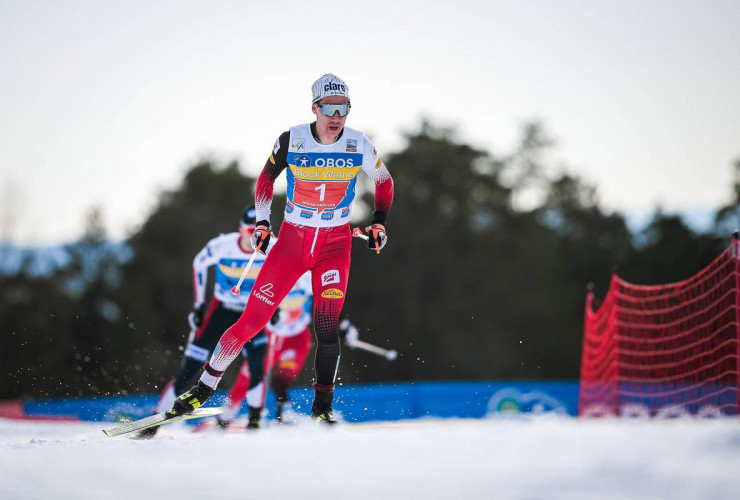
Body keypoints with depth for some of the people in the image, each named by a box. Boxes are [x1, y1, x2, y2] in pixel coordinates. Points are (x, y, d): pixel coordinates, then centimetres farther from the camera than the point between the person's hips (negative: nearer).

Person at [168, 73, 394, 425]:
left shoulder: (358, 145, -8)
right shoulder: (291, 140, -11)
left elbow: (384, 181, 10)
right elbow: (267, 176, 8)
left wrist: (379, 224, 0)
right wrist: (262, 221, 1)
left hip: (335, 244, 0)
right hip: (292, 238, 0)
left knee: (327, 327, -15)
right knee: (252, 319, -5)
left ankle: (322, 407, -2)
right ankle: (205, 387, 10)